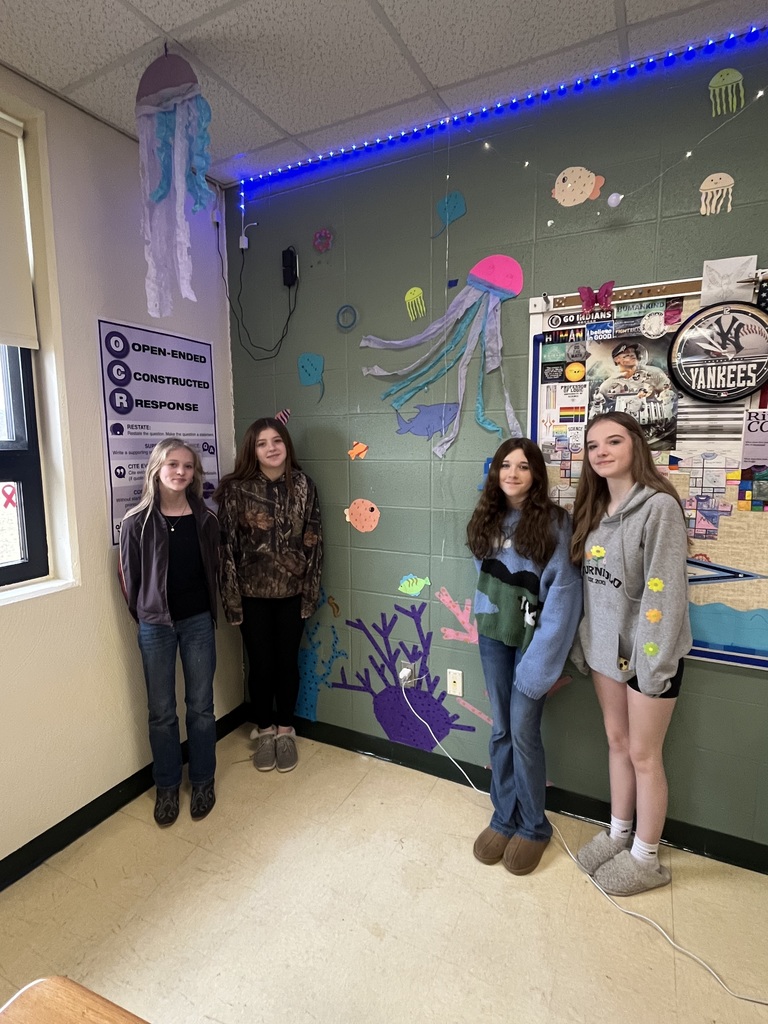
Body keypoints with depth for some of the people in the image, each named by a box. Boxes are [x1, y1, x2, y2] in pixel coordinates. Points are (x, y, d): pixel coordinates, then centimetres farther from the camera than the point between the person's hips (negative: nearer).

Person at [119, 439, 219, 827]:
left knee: (201, 706, 12)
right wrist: (144, 616, 6)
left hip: (198, 621, 1)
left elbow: (214, 569, 6)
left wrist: (209, 611, 6)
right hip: (156, 626, -1)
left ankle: (203, 781, 31)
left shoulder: (205, 519, -2)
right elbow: (129, 578, -1)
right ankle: (167, 787, 31)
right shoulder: (137, 522, -8)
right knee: (162, 711, 12)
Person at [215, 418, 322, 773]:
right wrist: (232, 598, -9)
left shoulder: (303, 486, -2)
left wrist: (311, 591, -2)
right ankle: (264, 731, 33)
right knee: (260, 664, 11)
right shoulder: (236, 490, -8)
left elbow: (313, 541, -1)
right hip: (253, 592, -1)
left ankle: (285, 731, 33)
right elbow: (227, 545, -7)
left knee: (287, 661, 13)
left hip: (292, 591, 1)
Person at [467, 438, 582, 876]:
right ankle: (504, 818, 31)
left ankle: (534, 826, 24)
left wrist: (541, 650, -14)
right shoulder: (488, 518, 5)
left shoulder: (555, 521, -10)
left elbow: (564, 588, -12)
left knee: (523, 731, 1)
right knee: (501, 731, 13)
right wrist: (487, 617, 7)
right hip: (493, 634, 5)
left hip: (533, 636, -4)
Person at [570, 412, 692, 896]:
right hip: (606, 647, 7)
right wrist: (582, 644, 10)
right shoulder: (594, 509, 6)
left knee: (643, 754, 8)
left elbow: (666, 592, -20)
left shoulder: (659, 506, -17)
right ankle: (618, 835, 39)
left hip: (648, 651, -6)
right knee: (618, 743, 20)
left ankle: (646, 859, 29)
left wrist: (655, 663, -19)